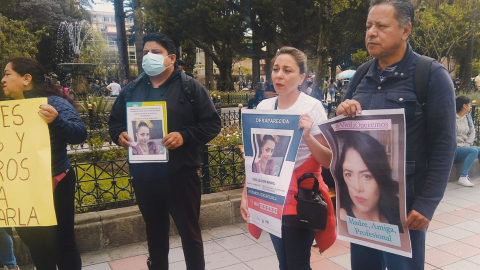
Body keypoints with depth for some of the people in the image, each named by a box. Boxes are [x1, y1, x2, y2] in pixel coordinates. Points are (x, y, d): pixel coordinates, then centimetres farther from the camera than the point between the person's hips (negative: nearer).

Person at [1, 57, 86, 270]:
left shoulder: (53, 102, -12)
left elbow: (80, 134, -25)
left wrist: (56, 121, -41)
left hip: (53, 186, -6)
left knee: (61, 244, 5)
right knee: (35, 246, 19)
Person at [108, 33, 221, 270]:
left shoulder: (190, 86, -3)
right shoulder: (131, 90, 10)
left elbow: (212, 124, -7)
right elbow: (114, 121, 16)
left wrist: (184, 136, -22)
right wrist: (119, 135, -7)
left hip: (180, 175, -4)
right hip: (144, 177, 4)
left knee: (189, 232, 10)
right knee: (155, 231, 21)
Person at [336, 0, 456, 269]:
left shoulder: (432, 76, -9)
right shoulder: (361, 75, 6)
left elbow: (443, 146, -10)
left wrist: (426, 204, -14)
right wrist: (342, 114, -10)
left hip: (404, 204, -5)